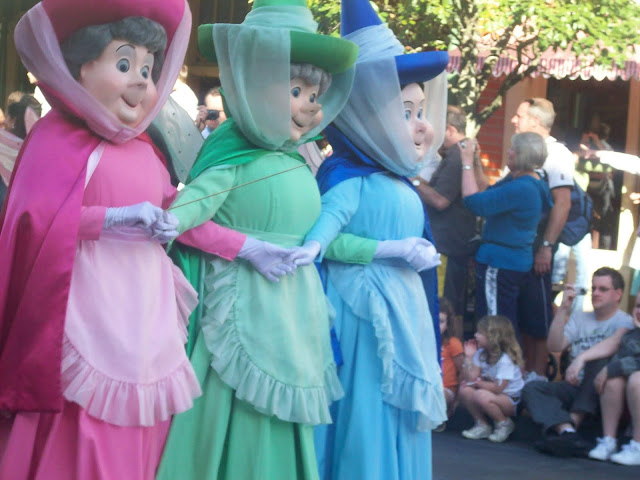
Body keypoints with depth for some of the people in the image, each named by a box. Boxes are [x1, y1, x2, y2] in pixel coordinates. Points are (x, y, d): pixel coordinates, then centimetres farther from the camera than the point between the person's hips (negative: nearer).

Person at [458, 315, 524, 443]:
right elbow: (470, 378, -7)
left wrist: (477, 382, -13)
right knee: (464, 390, -15)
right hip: (494, 396, 7)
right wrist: (468, 357, -13)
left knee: (482, 395, -34)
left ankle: (504, 424, -8)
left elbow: (497, 388, -25)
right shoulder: (481, 354, 2)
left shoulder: (506, 360, -21)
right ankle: (482, 425, 1)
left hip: (512, 401, -7)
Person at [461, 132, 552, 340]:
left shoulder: (521, 188, -21)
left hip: (499, 264, -11)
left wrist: (467, 163, -18)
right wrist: (475, 161, 15)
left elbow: (475, 203, -26)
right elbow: (489, 193, 23)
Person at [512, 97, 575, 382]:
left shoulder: (556, 154, -10)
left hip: (536, 245, -8)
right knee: (520, 310, 10)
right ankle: (525, 370, 18)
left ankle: (538, 374, 3)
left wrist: (547, 247, -21)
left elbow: (562, 203, -17)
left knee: (537, 311, -3)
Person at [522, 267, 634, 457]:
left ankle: (573, 421, -38)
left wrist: (583, 358, -33)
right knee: (531, 388, -19)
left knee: (599, 359, -33)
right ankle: (567, 431, -45)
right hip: (575, 387, 5)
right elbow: (554, 346, 6)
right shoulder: (579, 318, 20)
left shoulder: (624, 321, 3)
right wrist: (563, 308, -1)